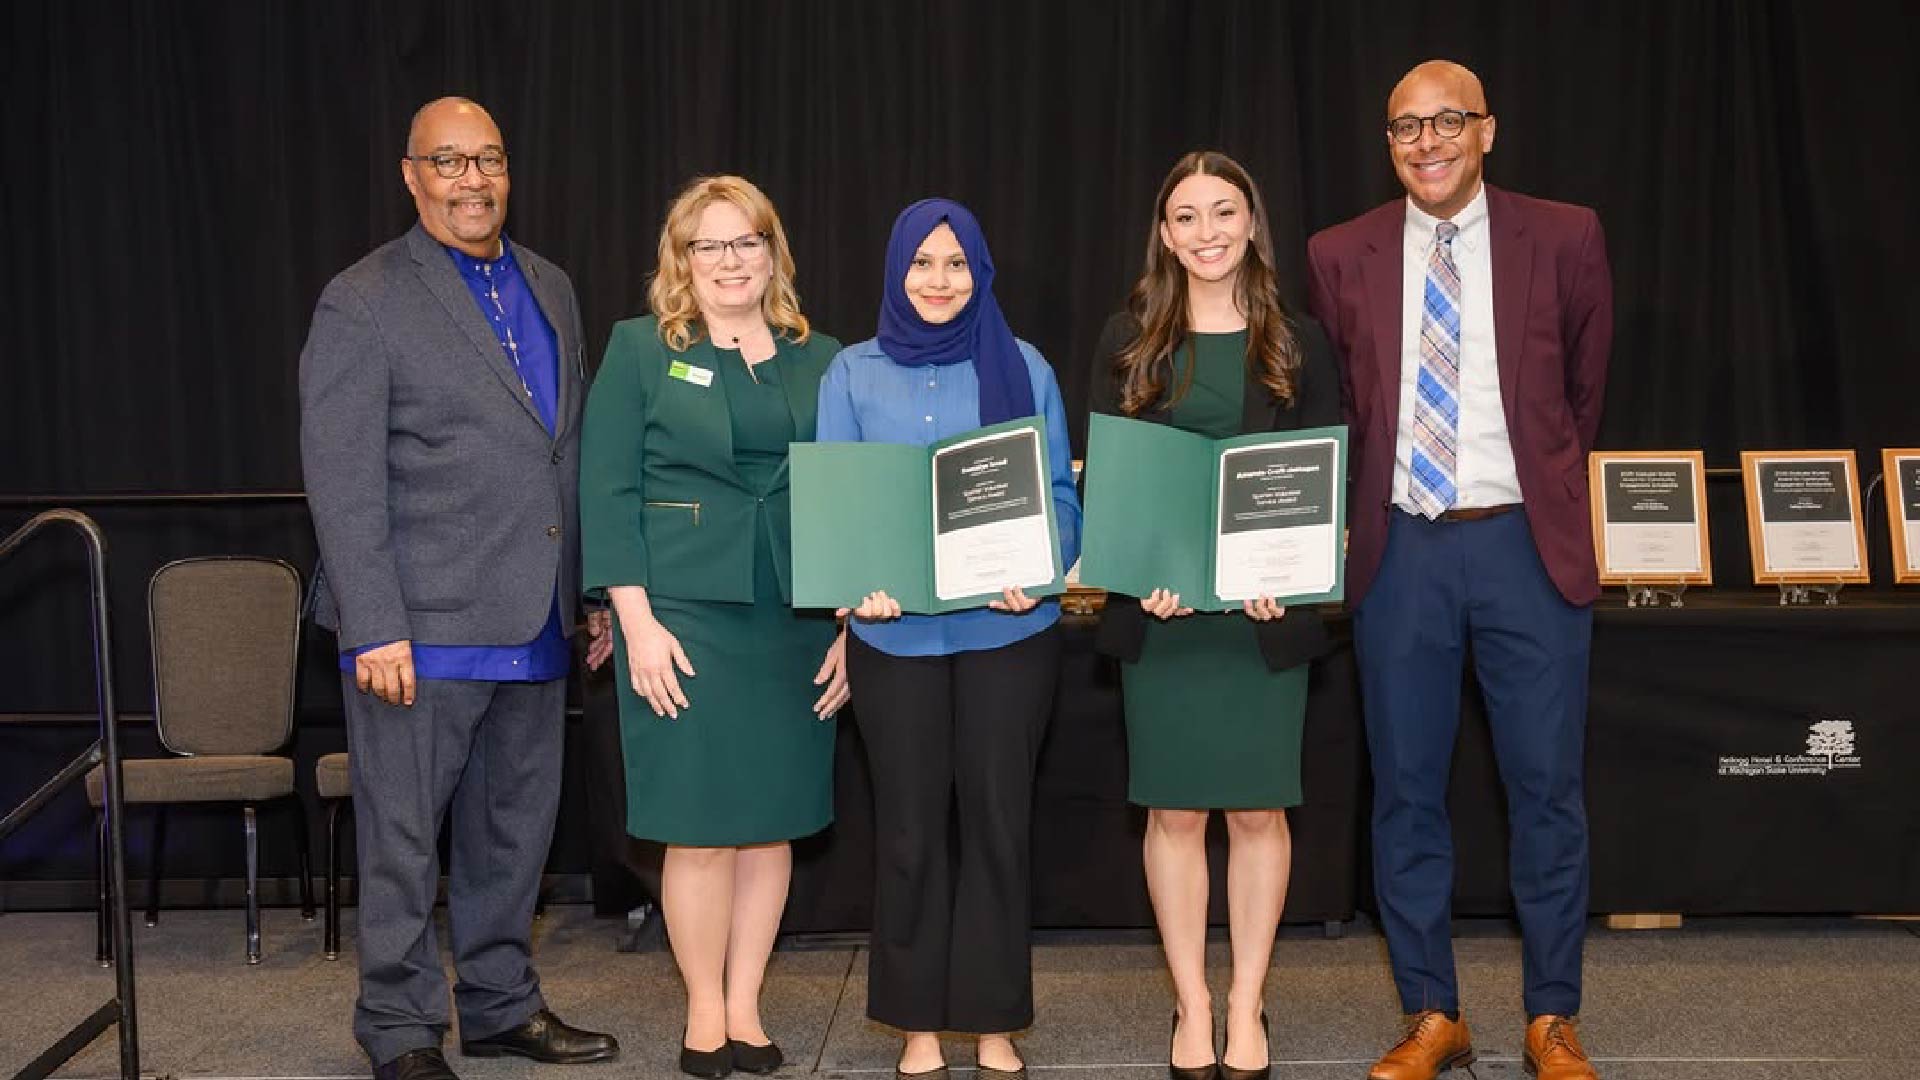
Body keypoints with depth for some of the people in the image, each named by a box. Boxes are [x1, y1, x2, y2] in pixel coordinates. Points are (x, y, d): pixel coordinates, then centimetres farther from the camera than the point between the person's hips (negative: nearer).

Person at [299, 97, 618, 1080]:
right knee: (403, 838, 3)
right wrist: (374, 627, -16)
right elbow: (342, 481, -11)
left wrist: (594, 592, 13)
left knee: (516, 828, 15)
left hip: (533, 624, 6)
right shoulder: (362, 304, -6)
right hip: (423, 626, -6)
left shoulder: (549, 289, 14)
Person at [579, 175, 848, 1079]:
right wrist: (638, 621, -11)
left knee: (773, 822, 6)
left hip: (796, 624, 3)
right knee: (700, 826, -1)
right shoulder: (640, 350, 3)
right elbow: (607, 491, -3)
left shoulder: (822, 362, 10)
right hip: (685, 616, -3)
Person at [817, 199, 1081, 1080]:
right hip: (895, 630, 0)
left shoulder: (1022, 366, 5)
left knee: (997, 817, 4)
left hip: (1007, 626, 0)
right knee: (909, 825, 6)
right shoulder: (855, 372, 6)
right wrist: (859, 581, -15)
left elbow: (1058, 491, 4)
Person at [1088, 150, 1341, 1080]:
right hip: (1160, 603, 0)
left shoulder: (1296, 342, 5)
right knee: (1174, 810, 4)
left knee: (1258, 808, 4)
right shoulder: (1130, 340, 5)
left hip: (1266, 605, 0)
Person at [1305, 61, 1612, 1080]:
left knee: (1547, 790, 4)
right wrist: (1370, 501, 11)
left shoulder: (1564, 238, 0)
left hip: (1528, 544, -1)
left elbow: (1583, 390, 14)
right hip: (1400, 549, 1)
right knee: (1406, 793, 7)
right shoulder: (1341, 257, 3)